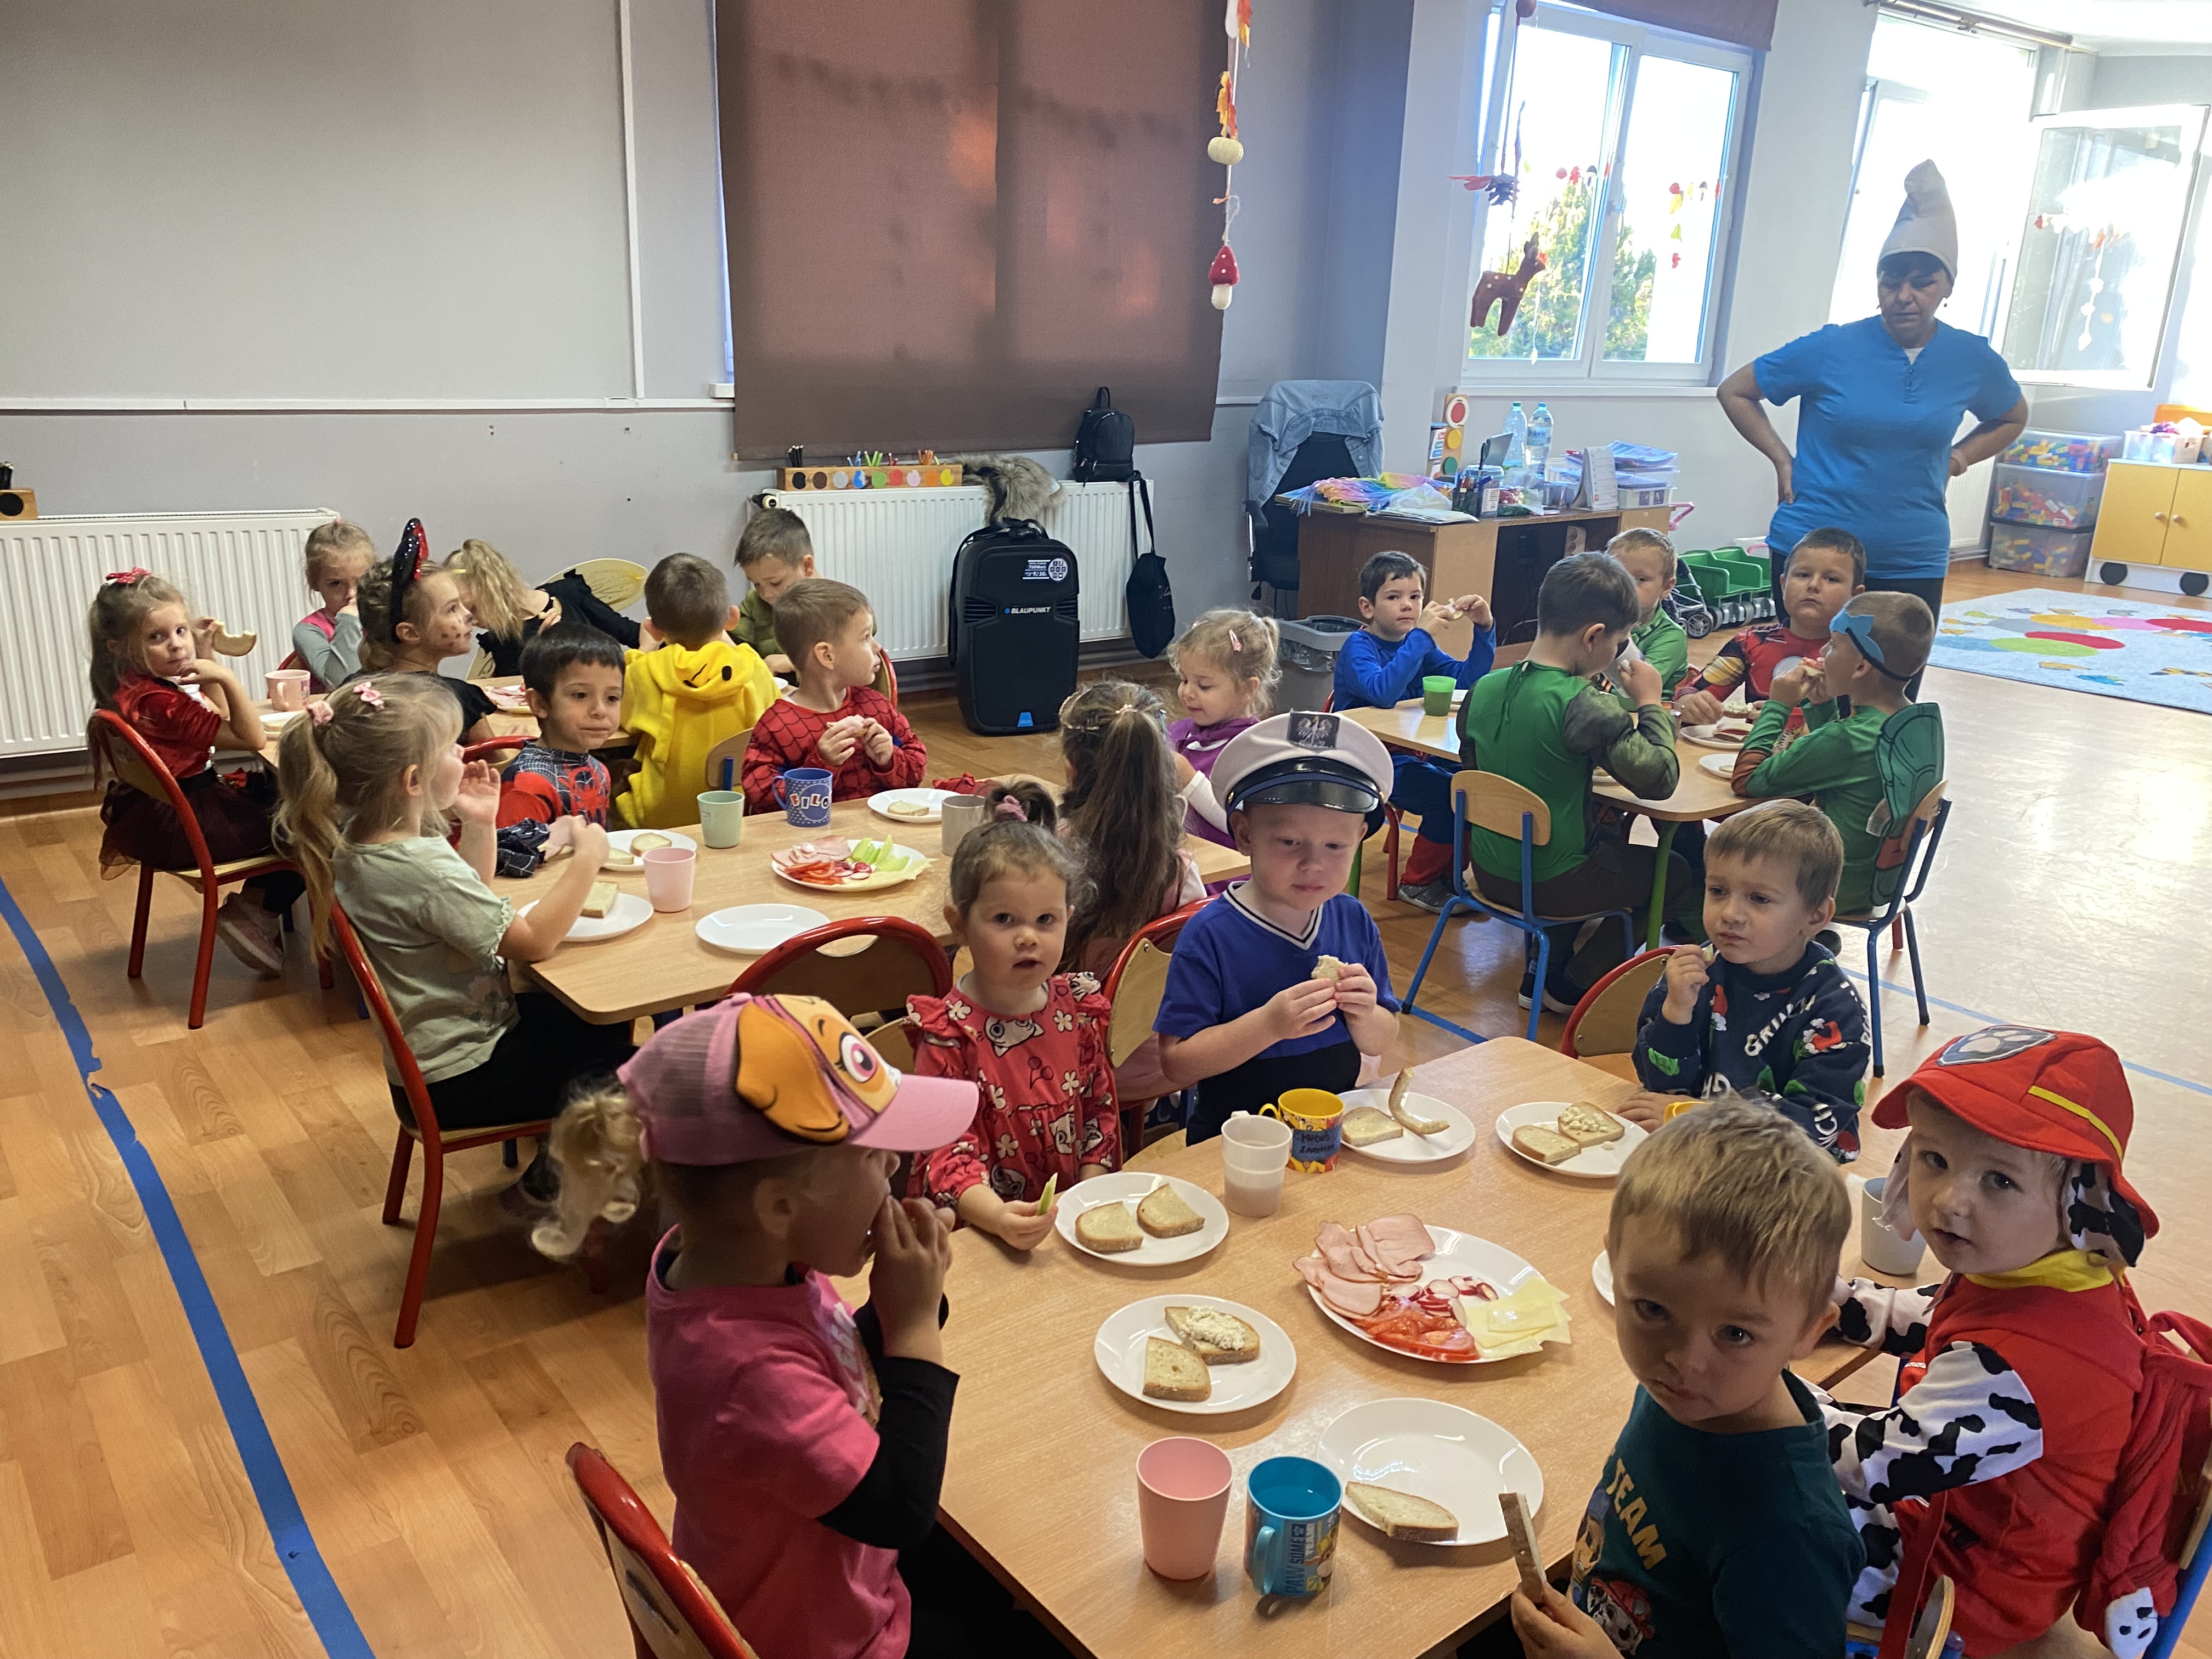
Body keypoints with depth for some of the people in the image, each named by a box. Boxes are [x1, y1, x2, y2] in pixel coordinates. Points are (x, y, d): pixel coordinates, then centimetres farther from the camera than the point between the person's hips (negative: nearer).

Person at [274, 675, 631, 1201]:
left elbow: (468, 904, 13)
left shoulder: (358, 838, -1)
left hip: (431, 1053, 9)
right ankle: (554, 1176, 20)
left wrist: (478, 826, 0)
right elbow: (533, 940, -28)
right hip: (458, 1082, -9)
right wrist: (587, 858, -19)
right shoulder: (421, 867, -32)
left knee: (607, 1025, 19)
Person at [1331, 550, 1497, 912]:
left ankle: (1449, 872, 7)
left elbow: (1467, 679, 6)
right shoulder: (1358, 647, -12)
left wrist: (1484, 629, -8)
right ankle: (1419, 882, -4)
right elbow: (1382, 692, -32)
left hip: (1410, 753, 7)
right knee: (1449, 794, -25)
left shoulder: (1418, 645, 10)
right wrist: (1421, 634, -32)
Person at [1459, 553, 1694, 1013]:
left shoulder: (1485, 687, -4)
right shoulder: (1583, 704, -25)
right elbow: (1659, 778, -22)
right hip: (1551, 884, -7)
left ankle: (1541, 970, 34)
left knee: (1610, 836, 34)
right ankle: (1568, 986, 24)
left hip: (1488, 871, 7)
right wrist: (1650, 704, -7)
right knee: (1674, 871, 18)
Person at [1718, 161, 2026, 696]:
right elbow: (1735, 392, 4)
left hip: (1913, 562, 2)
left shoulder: (1971, 360, 1)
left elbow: (2012, 418, 22)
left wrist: (1959, 455, 4)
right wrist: (1783, 460, -5)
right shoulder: (1832, 348, -6)